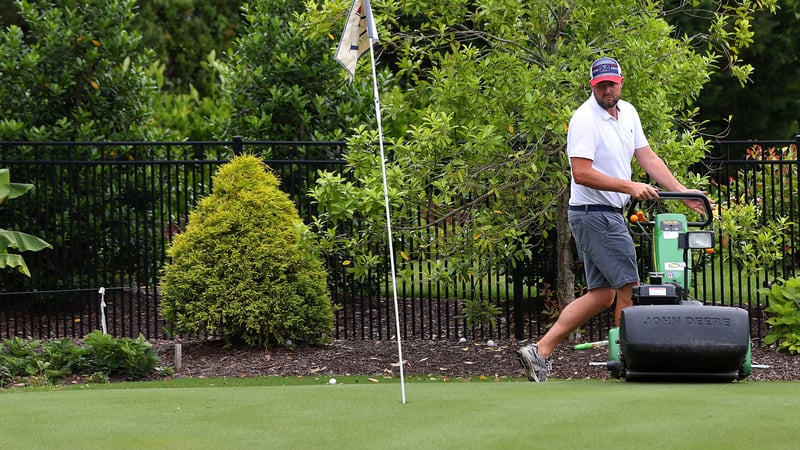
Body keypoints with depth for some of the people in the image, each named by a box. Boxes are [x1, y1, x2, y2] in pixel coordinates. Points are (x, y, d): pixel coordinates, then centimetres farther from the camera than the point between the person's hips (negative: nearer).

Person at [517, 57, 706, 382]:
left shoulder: (628, 113, 12)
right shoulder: (585, 119, -16)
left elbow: (648, 158, 14)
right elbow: (581, 173, -23)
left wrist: (683, 193, 6)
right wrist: (631, 187, -26)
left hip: (609, 215, 9)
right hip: (595, 214, -9)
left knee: (602, 294, 9)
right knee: (628, 287, -6)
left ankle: (540, 350, 7)